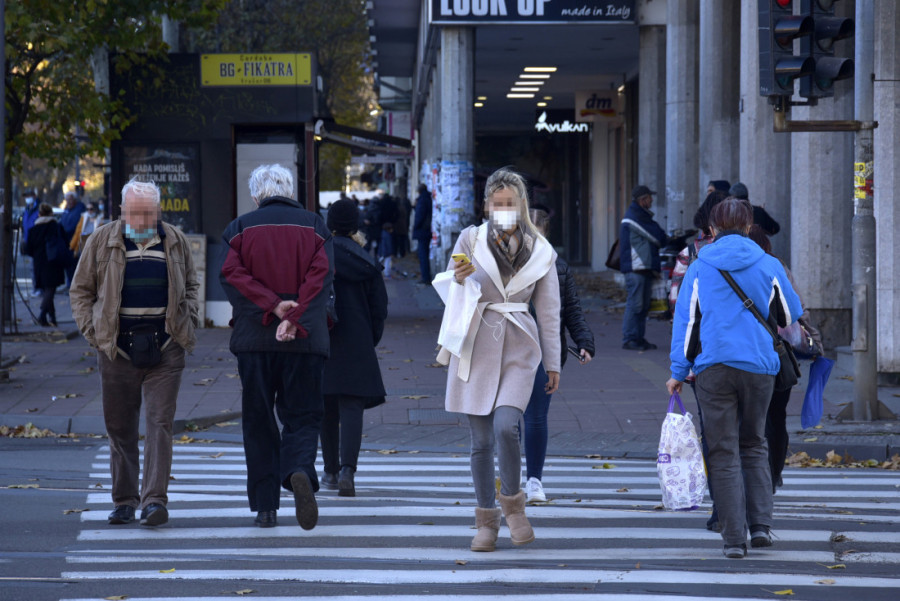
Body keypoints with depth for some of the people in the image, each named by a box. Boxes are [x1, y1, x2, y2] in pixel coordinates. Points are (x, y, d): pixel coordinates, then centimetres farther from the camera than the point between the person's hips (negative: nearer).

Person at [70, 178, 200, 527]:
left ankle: (155, 501, -12)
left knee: (160, 423, -8)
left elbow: (191, 286, 19)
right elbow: (80, 290, 9)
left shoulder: (175, 242, 6)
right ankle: (124, 501, 17)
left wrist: (188, 322, 5)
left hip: (165, 349, 0)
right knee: (120, 428, 6)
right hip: (118, 349, 0)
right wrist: (92, 330, -1)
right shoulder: (102, 242, 2)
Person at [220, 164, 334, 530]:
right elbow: (321, 276, -6)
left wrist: (273, 305, -13)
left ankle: (265, 506, 8)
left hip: (253, 337, 0)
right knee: (302, 415, 5)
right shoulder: (313, 226, 6)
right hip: (304, 339, 0)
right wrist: (295, 318, -14)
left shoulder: (241, 228, 5)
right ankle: (300, 472, -26)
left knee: (258, 421, 9)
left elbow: (233, 274, -8)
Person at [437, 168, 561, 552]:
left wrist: (553, 363, 9)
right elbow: (449, 293, 9)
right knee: (481, 440, 1)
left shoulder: (540, 252, 5)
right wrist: (460, 279, -15)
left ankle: (513, 504, 3)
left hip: (518, 350, -1)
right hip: (477, 346, 1)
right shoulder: (470, 239, 2)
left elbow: (549, 312, 10)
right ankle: (486, 520, 14)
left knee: (505, 427, -20)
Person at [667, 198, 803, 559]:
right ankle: (761, 525, 6)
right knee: (754, 445, 17)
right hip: (760, 366, 1)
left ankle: (734, 539, -4)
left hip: (714, 367, -1)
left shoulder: (699, 269, 1)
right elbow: (790, 316, 13)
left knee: (724, 453, 1)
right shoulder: (768, 266, 3)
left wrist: (679, 372, 7)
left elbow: (686, 321, 2)